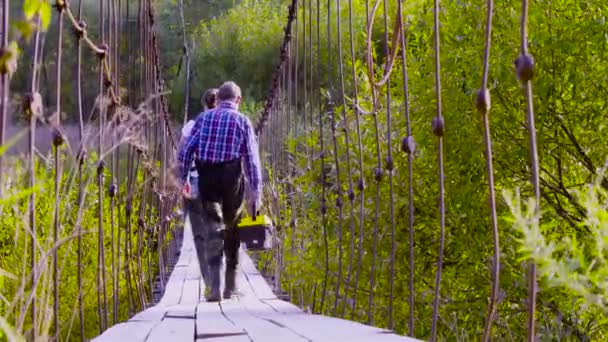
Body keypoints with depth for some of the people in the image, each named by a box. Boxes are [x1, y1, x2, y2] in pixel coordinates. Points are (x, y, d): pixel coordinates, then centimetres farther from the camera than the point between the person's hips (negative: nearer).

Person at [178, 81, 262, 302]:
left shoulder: (204, 118, 8)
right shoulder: (242, 121, 2)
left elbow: (186, 151, 2)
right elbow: (252, 158, -3)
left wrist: (183, 179, 7)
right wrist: (256, 191, -3)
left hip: (206, 176, 1)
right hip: (232, 176, -1)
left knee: (212, 229, -1)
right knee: (232, 230, 11)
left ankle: (215, 287, -15)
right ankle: (230, 287, 18)